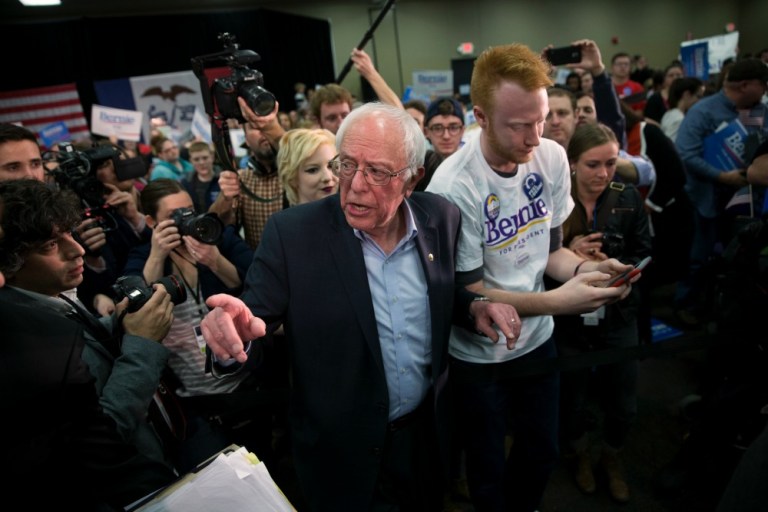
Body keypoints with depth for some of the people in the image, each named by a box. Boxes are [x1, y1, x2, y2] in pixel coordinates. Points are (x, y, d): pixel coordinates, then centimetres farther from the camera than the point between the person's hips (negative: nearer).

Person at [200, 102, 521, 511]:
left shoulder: (441, 218, -8)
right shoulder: (293, 232, -19)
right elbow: (254, 321, -17)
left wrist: (475, 306, -13)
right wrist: (234, 336, -39)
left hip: (425, 433, 4)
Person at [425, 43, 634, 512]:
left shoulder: (553, 158, -9)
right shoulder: (453, 187, -27)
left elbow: (548, 246, 2)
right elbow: (468, 293, -20)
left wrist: (583, 269, -19)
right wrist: (556, 302, -30)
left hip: (538, 338, 5)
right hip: (479, 354, -5)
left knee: (544, 451, 24)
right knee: (490, 470, 16)